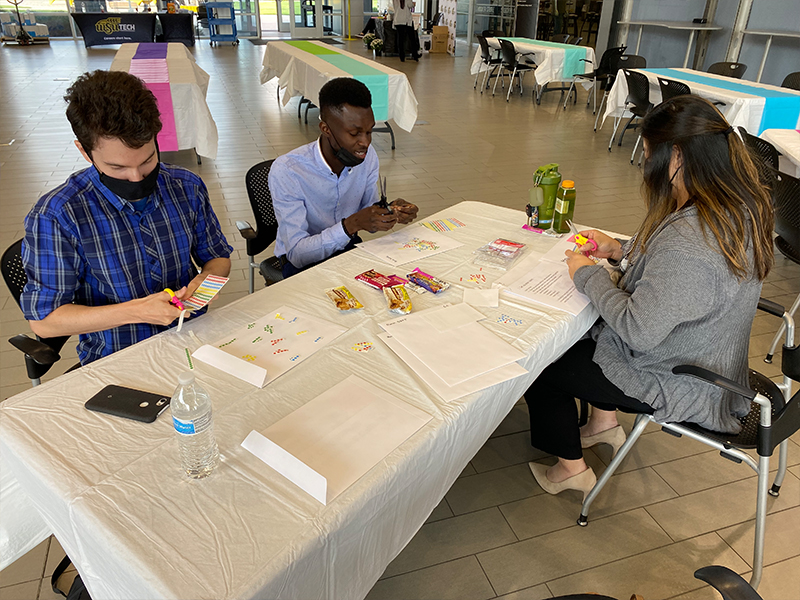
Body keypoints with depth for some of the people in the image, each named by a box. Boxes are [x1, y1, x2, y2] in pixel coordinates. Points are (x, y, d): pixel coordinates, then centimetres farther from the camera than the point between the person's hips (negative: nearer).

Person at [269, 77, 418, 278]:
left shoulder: (367, 156, -9)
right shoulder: (286, 171, -25)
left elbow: (368, 217, 5)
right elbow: (297, 254, -27)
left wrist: (391, 212, -18)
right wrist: (352, 224, -39)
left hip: (349, 247, 6)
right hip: (303, 263, -6)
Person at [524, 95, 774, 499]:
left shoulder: (687, 239, -36)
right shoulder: (742, 207, -5)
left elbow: (638, 330, -30)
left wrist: (587, 274, -17)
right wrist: (620, 250, 2)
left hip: (676, 386, -9)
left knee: (539, 363, 4)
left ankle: (570, 469, 24)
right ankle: (605, 423, 37)